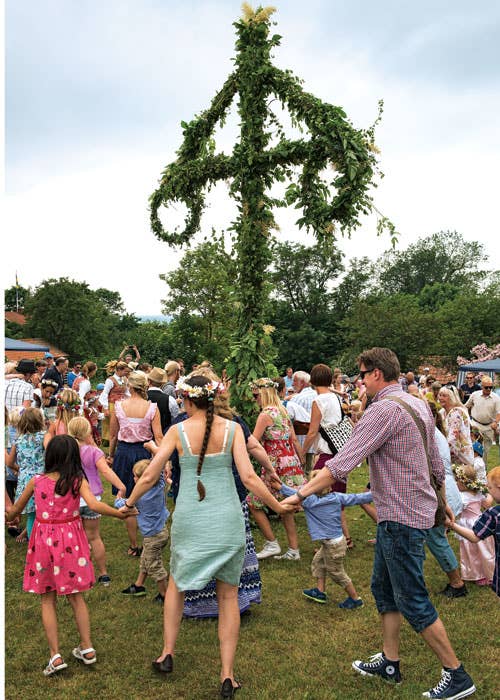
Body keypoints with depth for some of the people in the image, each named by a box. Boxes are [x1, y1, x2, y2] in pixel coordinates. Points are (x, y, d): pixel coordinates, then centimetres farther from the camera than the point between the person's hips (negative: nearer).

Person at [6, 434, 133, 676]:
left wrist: (9, 515, 31)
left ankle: (55, 655, 10)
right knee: (75, 596, 17)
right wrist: (119, 513, -17)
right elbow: (93, 505, -26)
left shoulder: (36, 481, -5)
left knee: (47, 600, 13)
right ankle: (87, 648, 22)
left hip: (44, 540, 0)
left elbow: (16, 509, 10)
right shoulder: (78, 481, -10)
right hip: (70, 540, 0)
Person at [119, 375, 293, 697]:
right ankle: (227, 675, 18)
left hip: (189, 519, 0)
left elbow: (149, 477, -4)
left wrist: (129, 503, 14)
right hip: (227, 518, 0)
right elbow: (249, 477, -12)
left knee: (177, 583, 27)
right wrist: (278, 506, 1)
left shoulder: (178, 431, -6)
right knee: (228, 594, 15)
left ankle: (168, 653, 33)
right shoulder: (232, 428, -6)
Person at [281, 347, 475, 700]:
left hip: (401, 518, -10)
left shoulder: (385, 410, -21)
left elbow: (342, 462, -25)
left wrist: (301, 493, -21)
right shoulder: (418, 404, 8)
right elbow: (436, 459, 15)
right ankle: (390, 663, 32)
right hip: (413, 510, 10)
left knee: (412, 600, 4)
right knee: (383, 588, 19)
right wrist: (443, 498, 26)